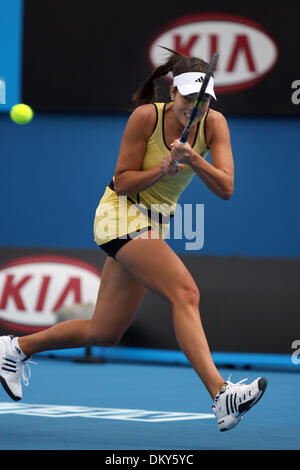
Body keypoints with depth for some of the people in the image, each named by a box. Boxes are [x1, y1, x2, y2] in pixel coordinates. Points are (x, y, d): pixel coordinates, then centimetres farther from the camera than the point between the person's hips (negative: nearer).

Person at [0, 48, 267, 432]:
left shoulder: (214, 124, -5)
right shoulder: (146, 116, -16)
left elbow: (225, 189, -14)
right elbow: (122, 182, -12)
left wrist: (193, 159, -29)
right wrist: (163, 169, -27)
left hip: (154, 224, 7)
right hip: (122, 216, -7)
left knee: (104, 333, 11)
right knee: (185, 293, -27)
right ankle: (221, 396, -37)